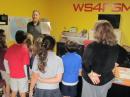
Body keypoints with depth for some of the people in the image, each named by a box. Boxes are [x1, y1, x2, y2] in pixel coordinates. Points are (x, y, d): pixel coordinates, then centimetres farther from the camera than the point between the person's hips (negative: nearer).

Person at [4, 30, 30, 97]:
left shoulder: (10, 48, -2)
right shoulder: (25, 49, -18)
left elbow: (5, 61, 6)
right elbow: (25, 65, -18)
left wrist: (8, 72, 16)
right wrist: (26, 76, -8)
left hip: (12, 75, 5)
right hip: (22, 76, -5)